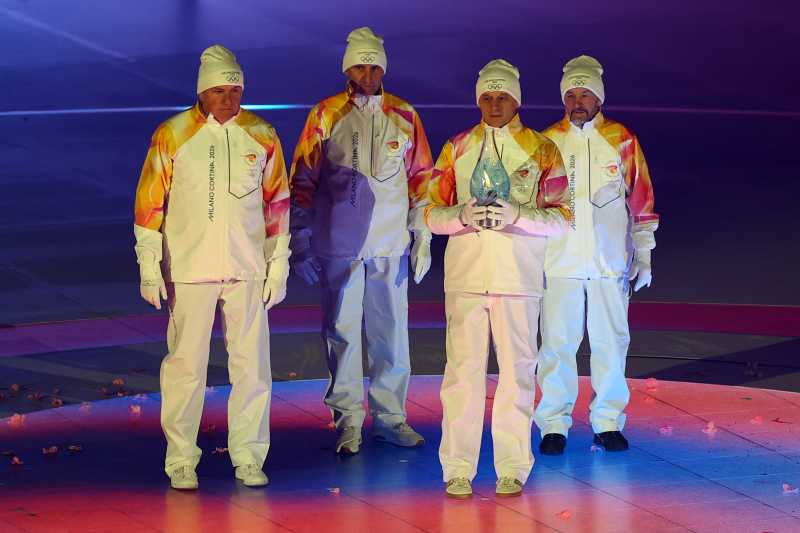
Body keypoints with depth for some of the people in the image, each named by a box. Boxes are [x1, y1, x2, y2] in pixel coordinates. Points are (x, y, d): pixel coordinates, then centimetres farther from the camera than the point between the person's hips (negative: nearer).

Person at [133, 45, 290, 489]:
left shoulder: (261, 136, 4)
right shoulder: (172, 135, -3)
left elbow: (277, 202, 10)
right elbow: (150, 202, 0)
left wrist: (279, 265, 7)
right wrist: (150, 267, -3)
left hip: (247, 269, 2)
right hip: (189, 269, -2)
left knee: (252, 364, 3)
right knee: (186, 364, 0)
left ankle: (249, 457, 13)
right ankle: (181, 461, 9)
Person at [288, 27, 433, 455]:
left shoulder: (404, 117, 6)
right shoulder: (326, 116, 1)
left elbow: (421, 179, 10)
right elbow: (303, 182, 3)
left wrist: (422, 237, 5)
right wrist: (300, 244, -1)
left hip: (391, 244, 2)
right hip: (338, 246, -1)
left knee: (391, 331, 4)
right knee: (342, 332, 1)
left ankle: (390, 416, 14)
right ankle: (348, 420, 8)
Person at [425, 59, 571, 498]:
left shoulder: (541, 150, 6)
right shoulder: (456, 149, 10)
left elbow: (561, 217, 1)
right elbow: (432, 212, 8)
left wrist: (516, 215, -15)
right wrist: (464, 216, -13)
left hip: (518, 279, -1)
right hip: (466, 276, 1)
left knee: (517, 372, 1)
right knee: (463, 371, -2)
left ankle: (512, 468, 7)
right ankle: (458, 469, 3)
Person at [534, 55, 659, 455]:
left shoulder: (622, 141, 4)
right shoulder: (548, 142, 4)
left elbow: (641, 200, 8)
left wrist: (644, 255, 6)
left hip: (610, 263, 0)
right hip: (559, 262, 0)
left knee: (610, 342, 4)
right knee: (557, 343, 0)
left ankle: (609, 422, 13)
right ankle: (553, 425, 7)